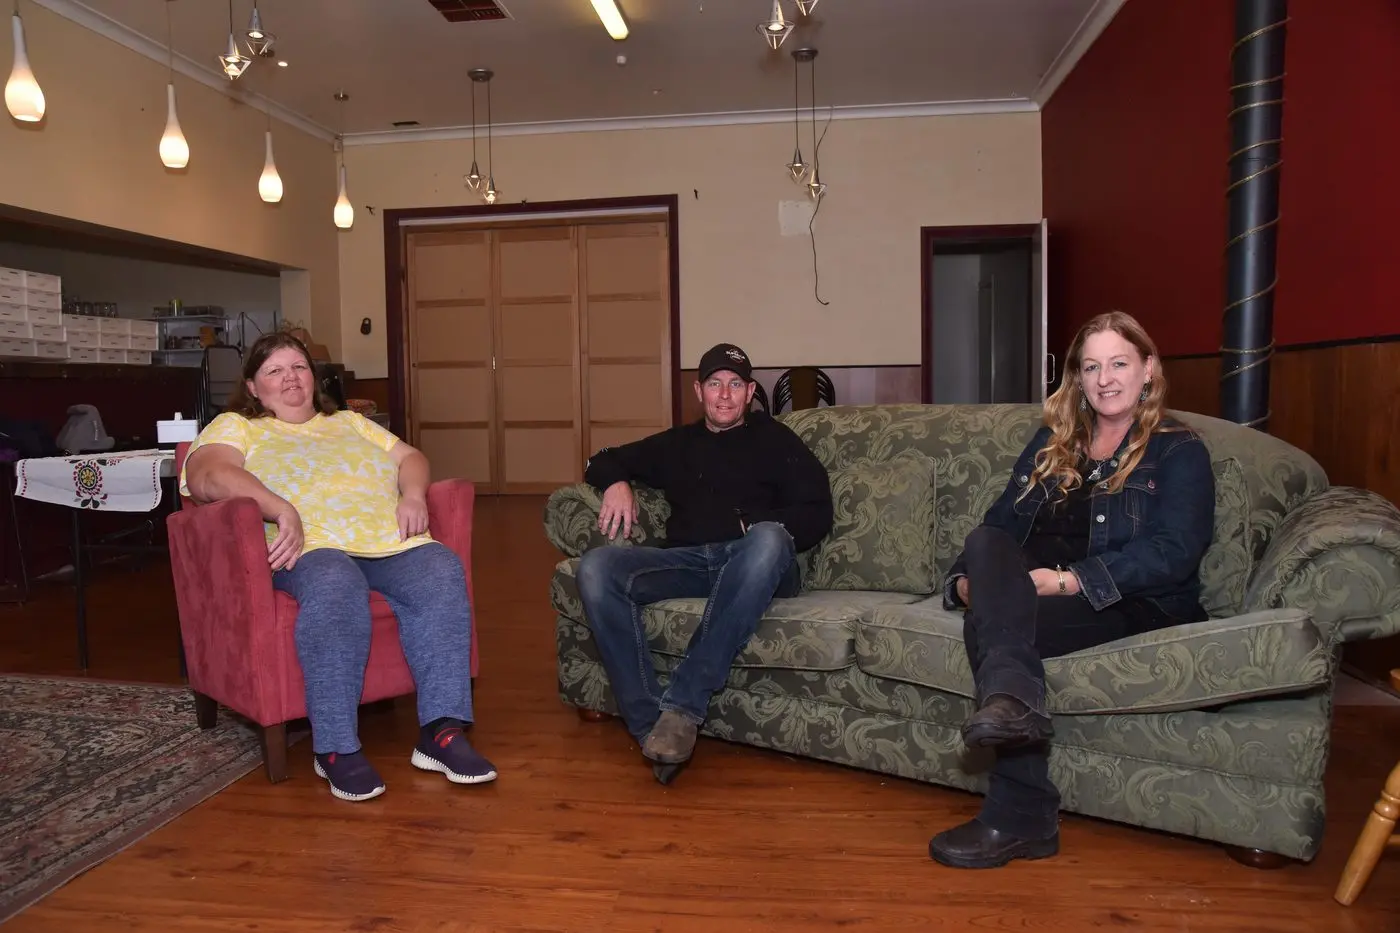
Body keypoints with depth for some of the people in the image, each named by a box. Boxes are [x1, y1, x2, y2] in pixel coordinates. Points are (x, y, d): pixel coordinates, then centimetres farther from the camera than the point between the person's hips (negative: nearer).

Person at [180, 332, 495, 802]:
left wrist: (413, 495, 1)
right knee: (335, 585, -40)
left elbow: (410, 457, 26)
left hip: (390, 542, 4)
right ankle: (337, 748, -30)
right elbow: (210, 476, -4)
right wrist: (282, 511, -21)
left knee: (441, 573, -28)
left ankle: (441, 731, -28)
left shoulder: (349, 423, 33)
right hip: (309, 548, -4)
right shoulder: (234, 427, 18)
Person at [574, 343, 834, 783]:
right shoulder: (677, 444, 27)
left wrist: (755, 525, -11)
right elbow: (602, 462, 34)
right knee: (596, 567, -25)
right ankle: (652, 723, -32)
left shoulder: (773, 439, 18)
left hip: (752, 563, -2)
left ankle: (682, 706, -41)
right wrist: (617, 482, 9)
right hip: (686, 561, 3)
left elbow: (816, 516, 8)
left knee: (769, 539, -40)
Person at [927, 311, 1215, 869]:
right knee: (985, 540, -30)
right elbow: (1003, 519, 14)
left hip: (1138, 605, -4)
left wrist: (1070, 580, -21)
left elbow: (1173, 553, -9)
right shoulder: (1053, 441, 23)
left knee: (988, 626, -33)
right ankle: (1011, 699, -55)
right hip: (1031, 590, 5)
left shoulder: (1178, 452, 7)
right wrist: (967, 579, -7)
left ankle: (1018, 818, -35)